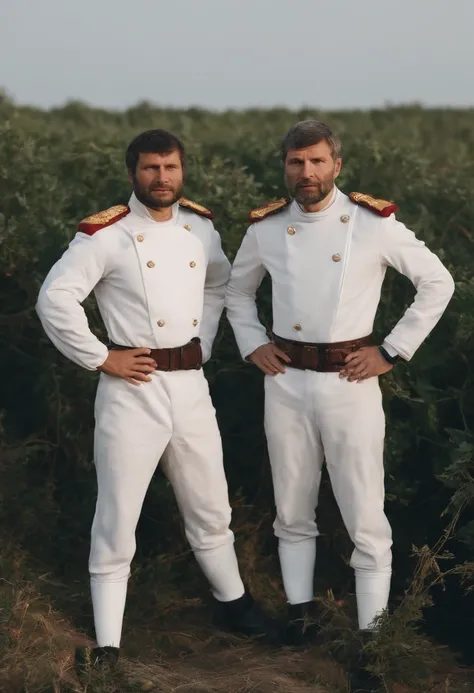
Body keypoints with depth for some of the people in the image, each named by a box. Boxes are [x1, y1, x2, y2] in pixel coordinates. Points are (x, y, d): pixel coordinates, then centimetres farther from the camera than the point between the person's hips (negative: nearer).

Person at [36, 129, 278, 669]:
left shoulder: (201, 228, 7)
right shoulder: (107, 235, -10)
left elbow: (220, 284, 25)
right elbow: (55, 299, -15)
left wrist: (204, 342, 12)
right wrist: (100, 358, -14)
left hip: (191, 386, 5)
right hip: (132, 390, -5)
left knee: (210, 508, 19)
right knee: (117, 520, 1)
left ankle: (233, 603, 39)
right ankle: (107, 646, 9)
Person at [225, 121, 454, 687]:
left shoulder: (374, 223, -7)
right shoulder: (265, 228, 2)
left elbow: (438, 283, -1)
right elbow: (238, 291, 21)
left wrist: (393, 351, -4)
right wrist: (252, 345, 6)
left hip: (349, 382, -3)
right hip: (286, 383, 3)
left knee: (365, 518, 0)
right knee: (293, 512, 14)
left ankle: (371, 635, 9)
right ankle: (298, 617, 29)